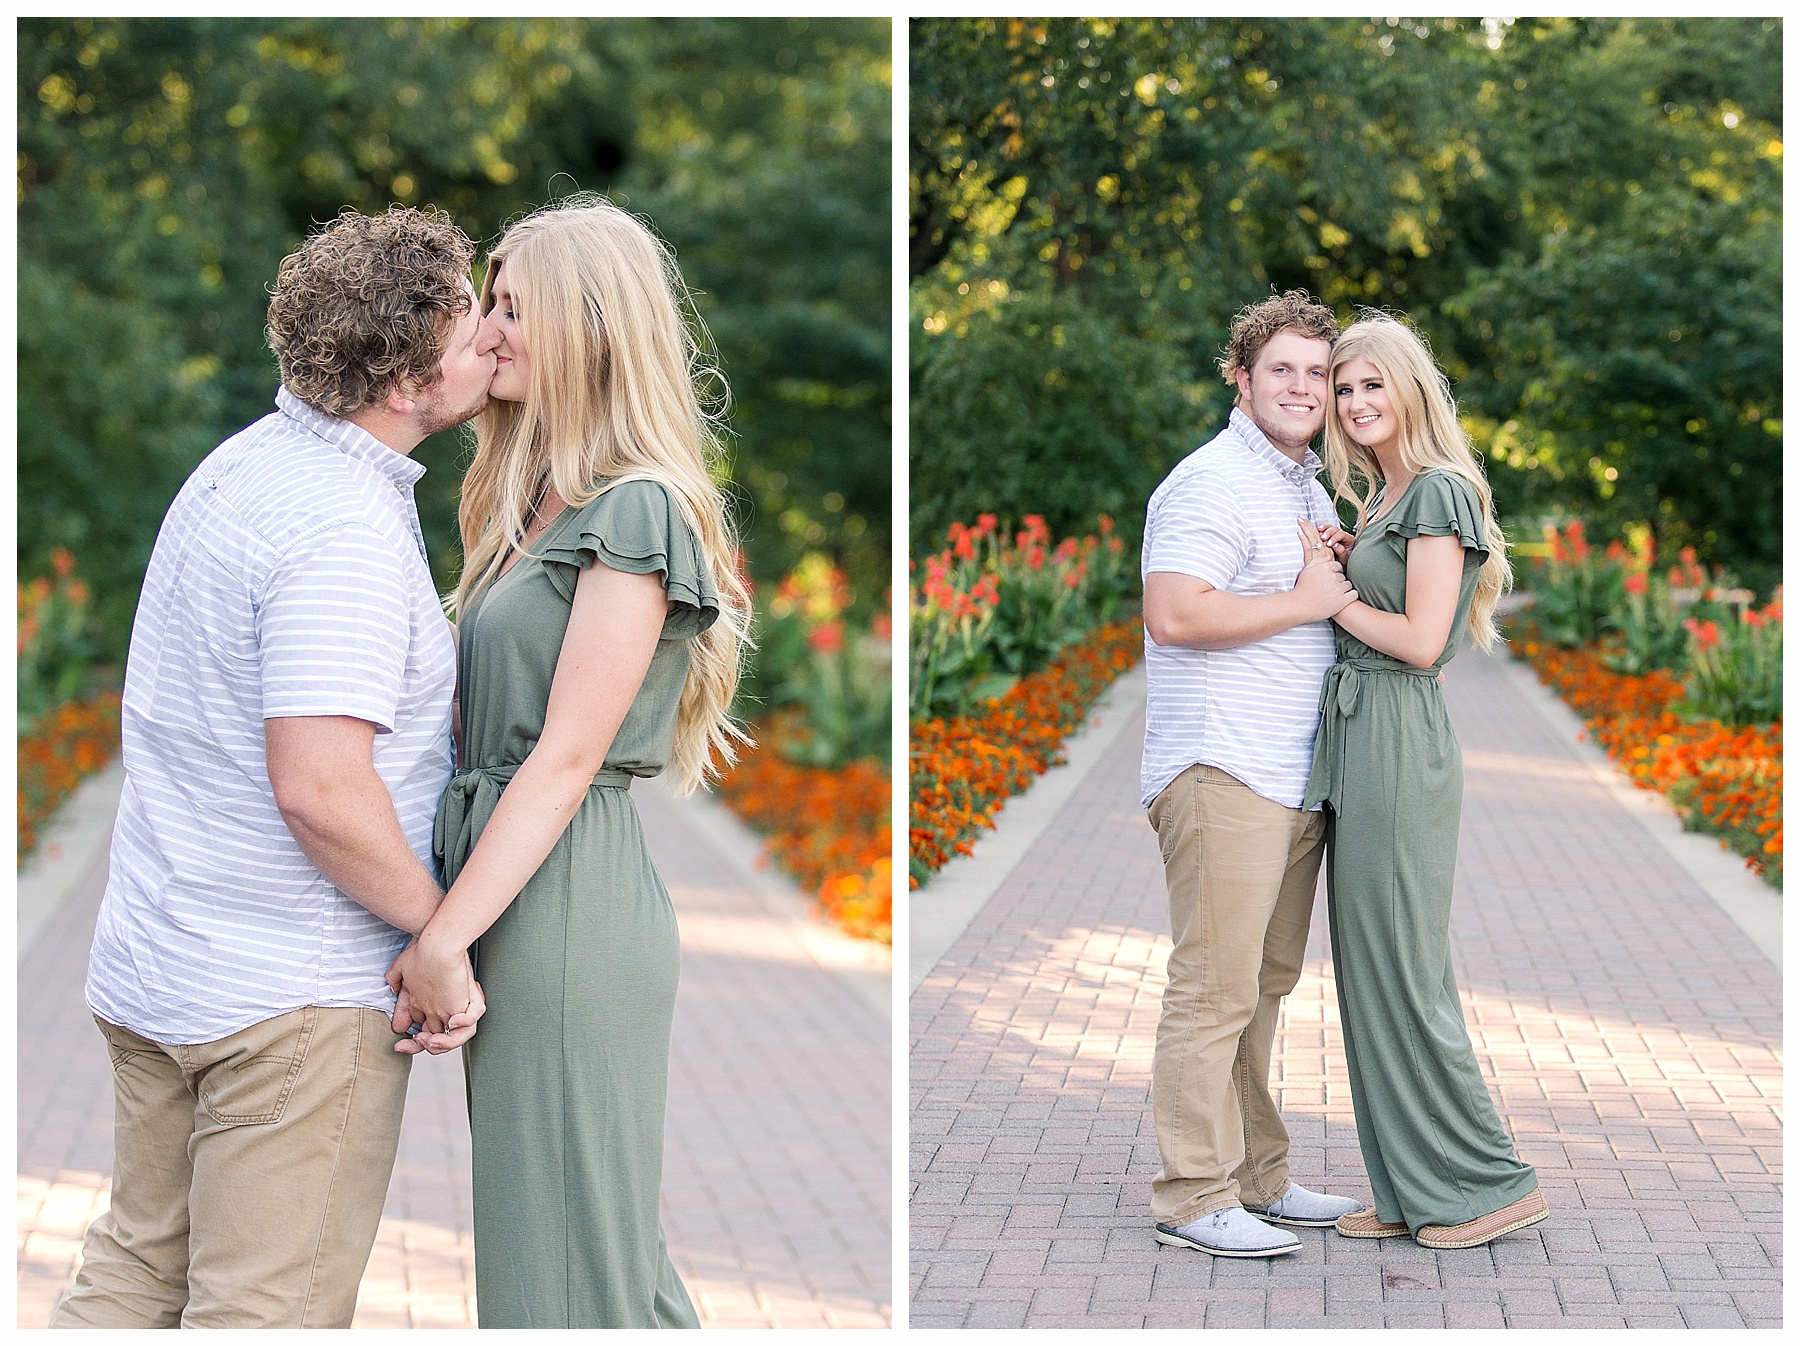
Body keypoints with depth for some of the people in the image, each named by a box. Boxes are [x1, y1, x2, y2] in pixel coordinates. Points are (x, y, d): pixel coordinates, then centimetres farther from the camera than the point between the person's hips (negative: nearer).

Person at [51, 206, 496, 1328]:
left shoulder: (242, 463, 8)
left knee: (137, 1271, 18)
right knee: (261, 1311, 1)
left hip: (152, 968, 9)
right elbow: (320, 791, -29)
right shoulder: (346, 535, -23)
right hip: (296, 998, -9)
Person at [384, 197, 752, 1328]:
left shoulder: (636, 512, -12)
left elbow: (566, 757, -16)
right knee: (602, 1233, 17)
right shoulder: (543, 501, 17)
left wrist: (444, 940, -18)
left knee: (563, 1253, -2)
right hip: (515, 889, 9)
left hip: (567, 904, -9)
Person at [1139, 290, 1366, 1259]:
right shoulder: (1212, 482, -11)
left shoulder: (1308, 489, 21)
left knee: (1264, 984, 13)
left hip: (1294, 775, 10)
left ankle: (1257, 1178, 20)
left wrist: (1341, 566, 11)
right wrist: (1307, 601, -15)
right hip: (1221, 771, -10)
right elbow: (1175, 613, -23)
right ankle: (1193, 1196, -4)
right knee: (1215, 988, -8)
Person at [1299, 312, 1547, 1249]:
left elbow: (1420, 640, -16)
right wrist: (1327, 570, 3)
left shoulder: (1440, 493, -10)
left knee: (1400, 974, -5)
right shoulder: (1380, 499, 18)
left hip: (1400, 749, -10)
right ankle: (1412, 1191, 17)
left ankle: (1492, 1183, 4)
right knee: (1370, 969, 11)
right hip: (1356, 745, 10)